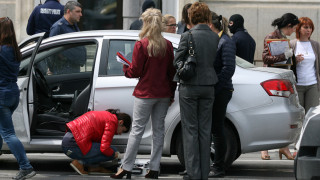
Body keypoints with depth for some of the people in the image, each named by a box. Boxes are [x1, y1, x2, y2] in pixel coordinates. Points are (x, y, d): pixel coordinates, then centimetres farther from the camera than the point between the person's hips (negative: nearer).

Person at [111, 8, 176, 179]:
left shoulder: (141, 45, -13)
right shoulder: (168, 45, 0)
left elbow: (135, 71, -11)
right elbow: (172, 71, 5)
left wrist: (125, 68, 11)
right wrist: (171, 93, 14)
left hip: (145, 93, -4)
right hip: (163, 94, 4)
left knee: (137, 130, -1)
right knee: (158, 129, 9)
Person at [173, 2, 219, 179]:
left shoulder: (188, 36, -13)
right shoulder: (215, 37, 0)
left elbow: (177, 62, -7)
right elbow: (214, 61, 6)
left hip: (189, 86, -4)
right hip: (208, 86, 4)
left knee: (190, 131, 1)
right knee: (205, 130, 10)